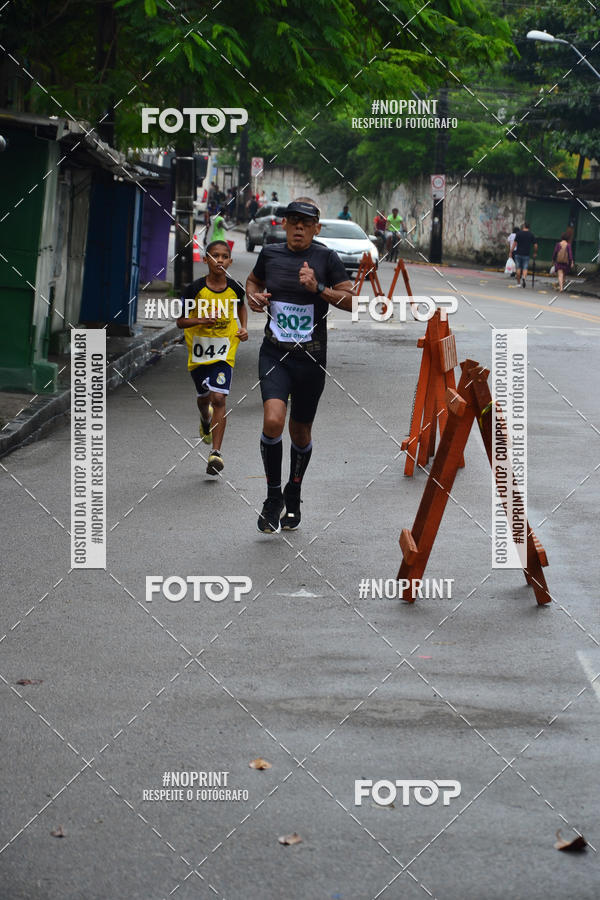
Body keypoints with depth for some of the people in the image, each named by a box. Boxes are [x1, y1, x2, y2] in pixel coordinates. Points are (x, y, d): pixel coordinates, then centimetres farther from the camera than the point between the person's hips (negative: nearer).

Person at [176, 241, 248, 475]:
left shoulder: (234, 289, -5)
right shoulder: (196, 289, -11)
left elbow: (241, 306, 20)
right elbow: (180, 321, -7)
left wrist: (243, 328, 4)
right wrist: (201, 320, -25)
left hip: (224, 351, -1)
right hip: (199, 350, 1)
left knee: (218, 398, -15)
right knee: (204, 397, 20)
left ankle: (216, 452, -14)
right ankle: (206, 421, 57)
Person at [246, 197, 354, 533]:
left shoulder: (326, 258, -4)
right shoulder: (270, 254, 4)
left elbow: (351, 301, -6)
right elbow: (253, 280, 24)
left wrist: (318, 288, -19)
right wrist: (254, 297, 3)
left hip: (311, 357, 0)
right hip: (274, 354, 0)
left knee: (300, 431, 12)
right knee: (273, 420, -21)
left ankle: (293, 496, 37)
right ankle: (273, 497, -3)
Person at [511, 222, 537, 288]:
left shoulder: (519, 233, -3)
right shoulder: (531, 234, 2)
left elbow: (515, 243, -4)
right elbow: (535, 245, 1)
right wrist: (535, 253, 16)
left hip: (518, 253, 0)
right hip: (526, 254, 0)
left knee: (518, 268, 9)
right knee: (525, 268, 3)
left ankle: (518, 282, 11)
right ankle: (524, 277, -26)